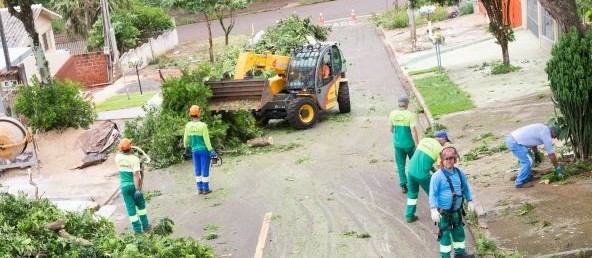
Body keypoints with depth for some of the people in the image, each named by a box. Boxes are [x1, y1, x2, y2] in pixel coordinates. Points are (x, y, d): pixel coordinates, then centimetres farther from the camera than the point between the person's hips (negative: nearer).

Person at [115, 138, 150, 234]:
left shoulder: (117, 157, -5)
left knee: (131, 208, 6)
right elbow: (136, 175, -26)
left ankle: (138, 230, 8)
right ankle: (145, 226, 27)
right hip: (134, 185, -3)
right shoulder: (134, 159, -19)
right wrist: (138, 189, -27)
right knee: (140, 205, 18)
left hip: (124, 186, 3)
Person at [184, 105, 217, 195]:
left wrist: (186, 147, 21)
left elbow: (186, 138, 4)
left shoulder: (188, 125, -3)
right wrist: (211, 150, -11)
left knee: (197, 170, 12)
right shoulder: (203, 125, -17)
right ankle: (205, 189, 8)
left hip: (194, 150, 4)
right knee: (205, 170, 4)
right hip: (204, 150, -4)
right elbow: (206, 139, -16)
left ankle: (200, 189, 16)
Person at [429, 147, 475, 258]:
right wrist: (434, 210, -25)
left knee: (459, 231, 19)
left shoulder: (460, 173, -3)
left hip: (457, 210, 6)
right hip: (443, 212, -5)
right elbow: (433, 194, -18)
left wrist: (469, 201, 14)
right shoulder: (437, 176, -19)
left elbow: (465, 187, 12)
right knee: (445, 233, 5)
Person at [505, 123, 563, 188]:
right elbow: (551, 154, -3)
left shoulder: (542, 128, 17)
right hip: (515, 142, -10)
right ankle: (519, 183, 1)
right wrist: (557, 167, 8)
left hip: (510, 138, 10)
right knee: (527, 162, -6)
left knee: (525, 160, 22)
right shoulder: (546, 134, -8)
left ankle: (527, 177, 33)